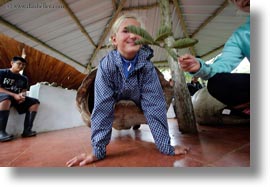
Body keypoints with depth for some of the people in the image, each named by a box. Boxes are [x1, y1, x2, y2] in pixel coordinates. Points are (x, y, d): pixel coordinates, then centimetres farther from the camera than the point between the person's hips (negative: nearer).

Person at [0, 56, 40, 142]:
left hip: (17, 98, 6)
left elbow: (24, 91, 11)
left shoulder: (24, 78, 15)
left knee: (35, 102, -14)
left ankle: (27, 130, -21)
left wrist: (22, 95, -14)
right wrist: (14, 95, -20)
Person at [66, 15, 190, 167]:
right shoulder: (106, 65, -30)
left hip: (138, 106, 0)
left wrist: (167, 147, -30)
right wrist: (98, 151, -34)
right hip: (116, 103, 1)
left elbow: (154, 104, -29)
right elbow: (102, 107, -32)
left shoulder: (147, 65, -27)